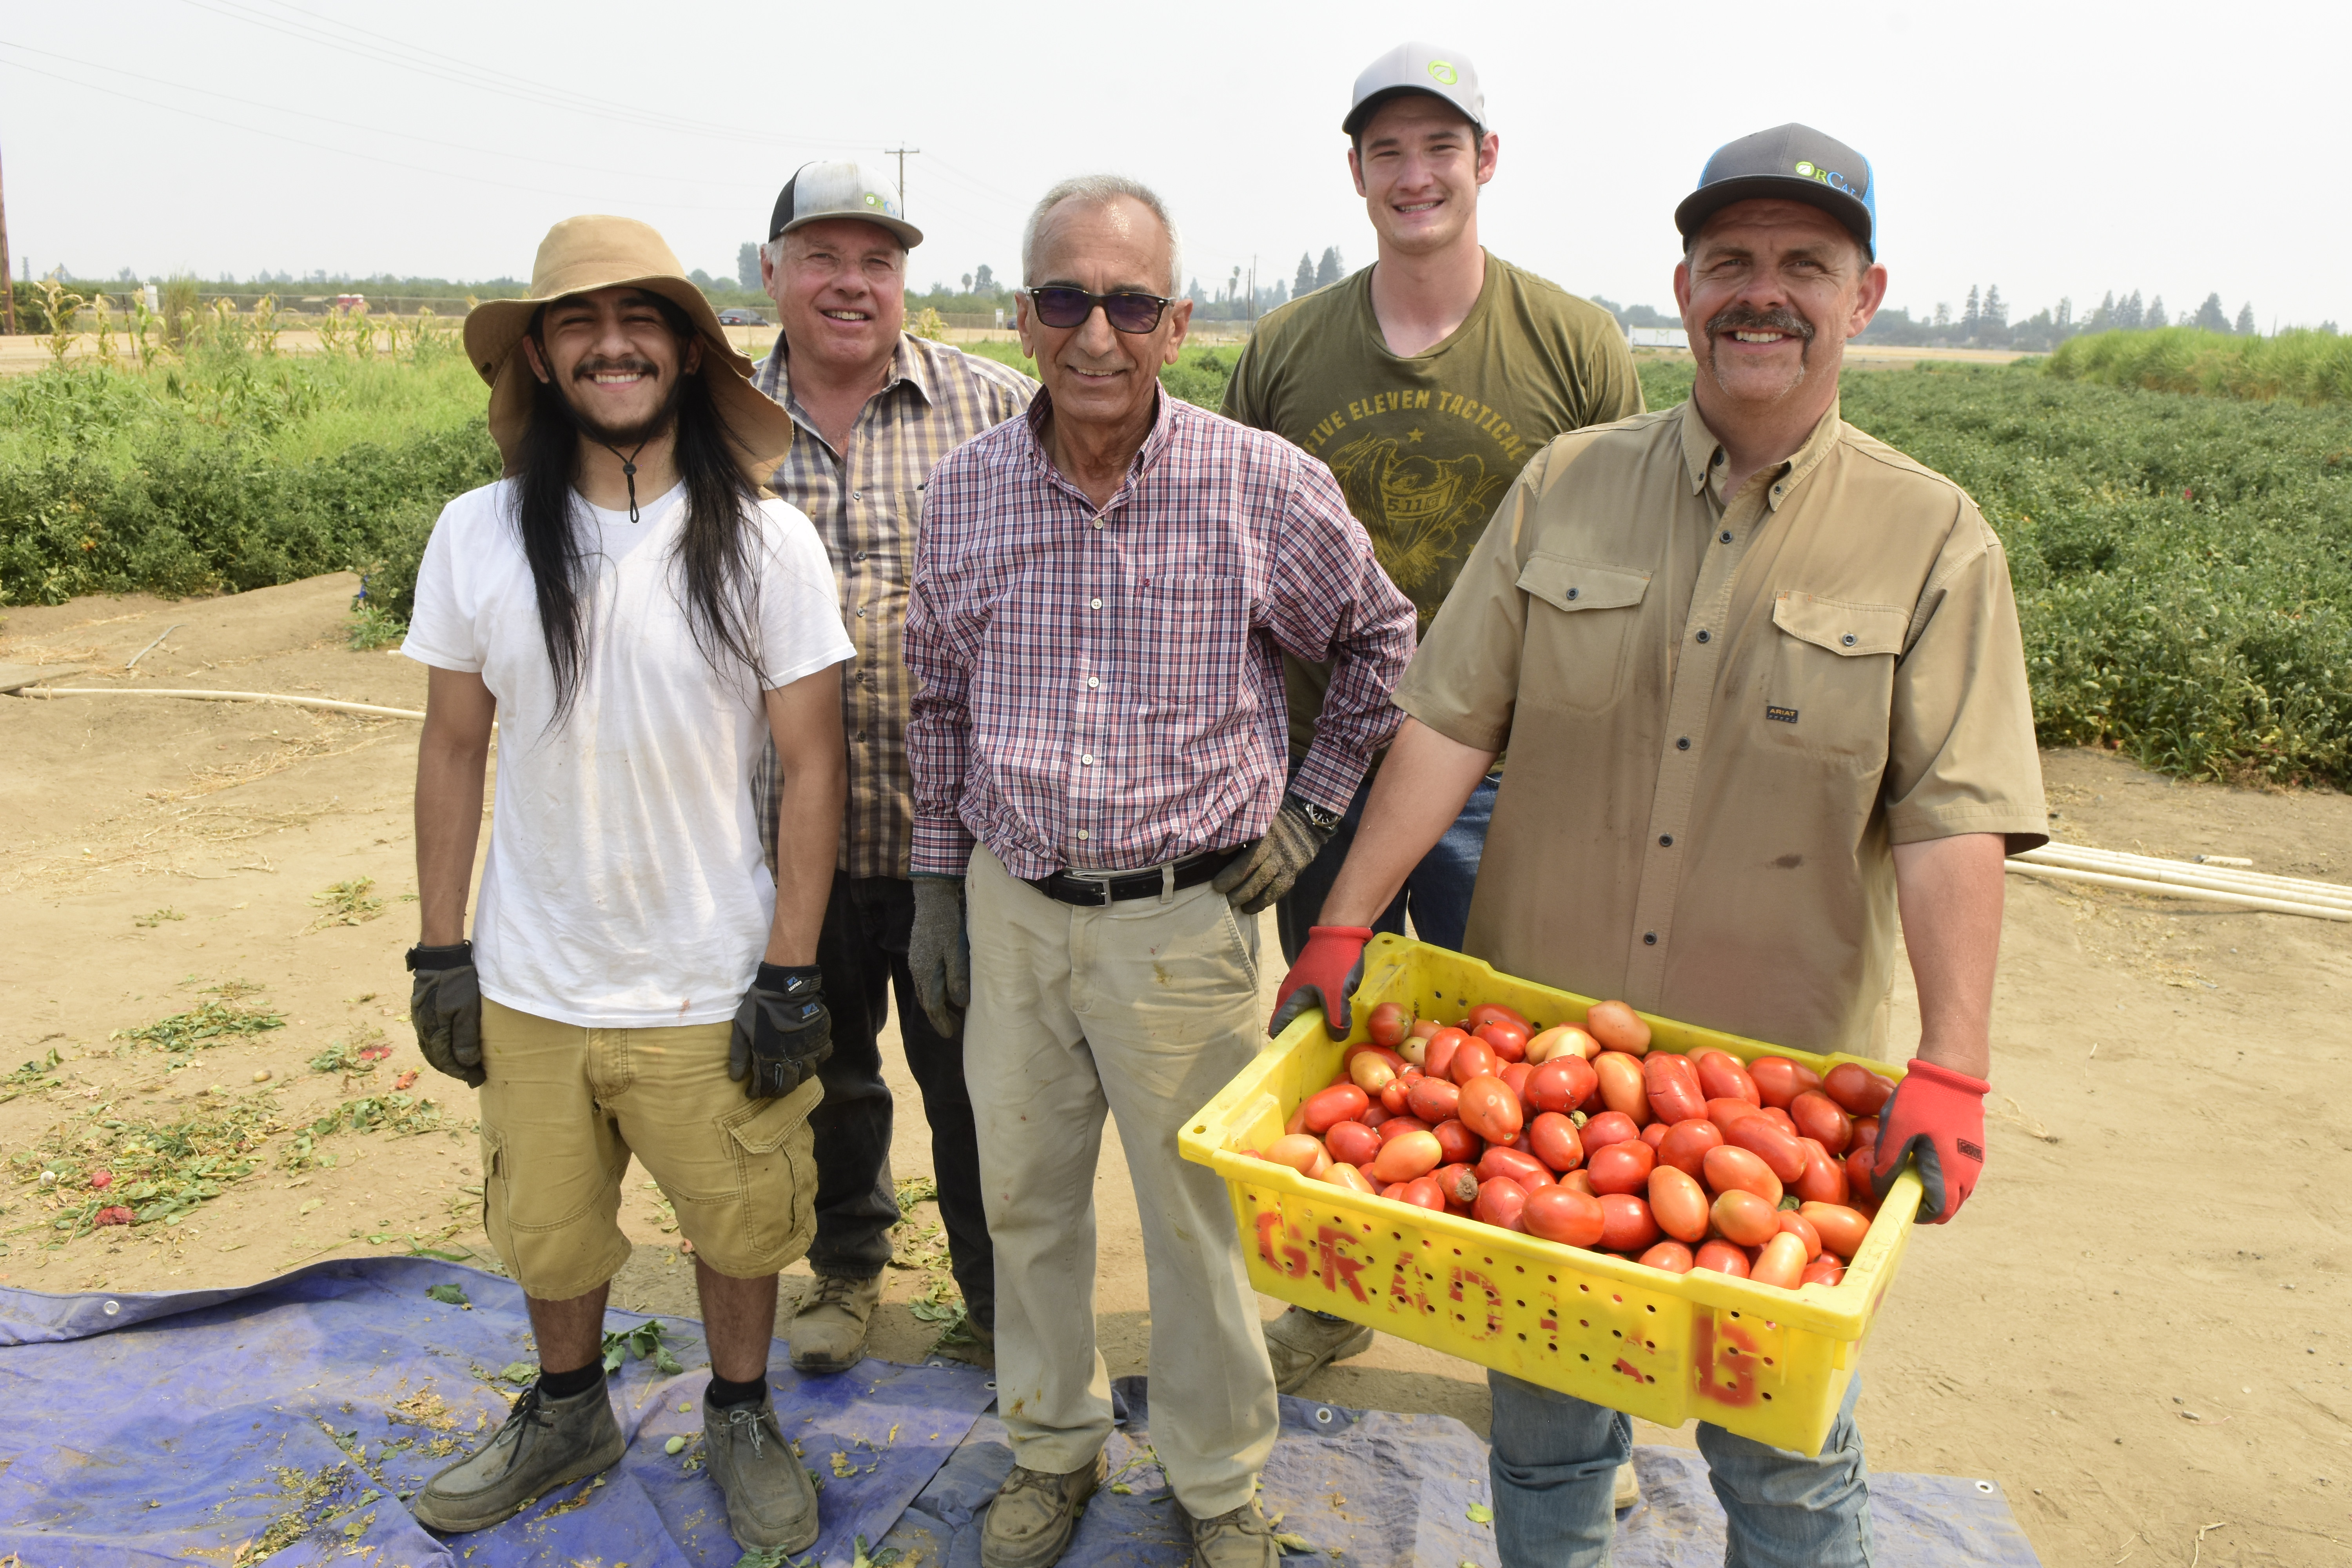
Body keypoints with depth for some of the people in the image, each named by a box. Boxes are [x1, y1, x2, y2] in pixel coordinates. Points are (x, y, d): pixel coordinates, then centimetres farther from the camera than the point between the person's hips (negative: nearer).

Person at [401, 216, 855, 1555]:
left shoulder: (768, 542, -11)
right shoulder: (479, 536, -4)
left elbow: (812, 765, -8)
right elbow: (454, 748, 3)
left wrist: (791, 975, -10)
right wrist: (439, 953, 3)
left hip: (711, 988, -2)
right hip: (531, 984, 3)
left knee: (741, 1223, 14)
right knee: (547, 1226, 20)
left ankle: (743, 1420, 42)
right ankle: (568, 1415, 47)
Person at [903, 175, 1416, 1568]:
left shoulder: (1267, 485, -11)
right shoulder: (968, 489, -1)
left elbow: (1383, 641, 6)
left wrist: (1312, 806, 2)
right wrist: (939, 876, 12)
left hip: (1186, 917, -3)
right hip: (1010, 907, 4)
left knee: (1195, 1215, 9)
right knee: (1024, 1196, 17)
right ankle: (1054, 1445, 41)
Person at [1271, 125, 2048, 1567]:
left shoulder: (1934, 540, -3)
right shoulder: (1566, 489, 3)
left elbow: (1953, 820, -11)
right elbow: (1450, 724, -1)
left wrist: (1951, 1069, -22)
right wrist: (1344, 927, -7)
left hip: (1787, 1083, -1)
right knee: (1545, 1415, 18)